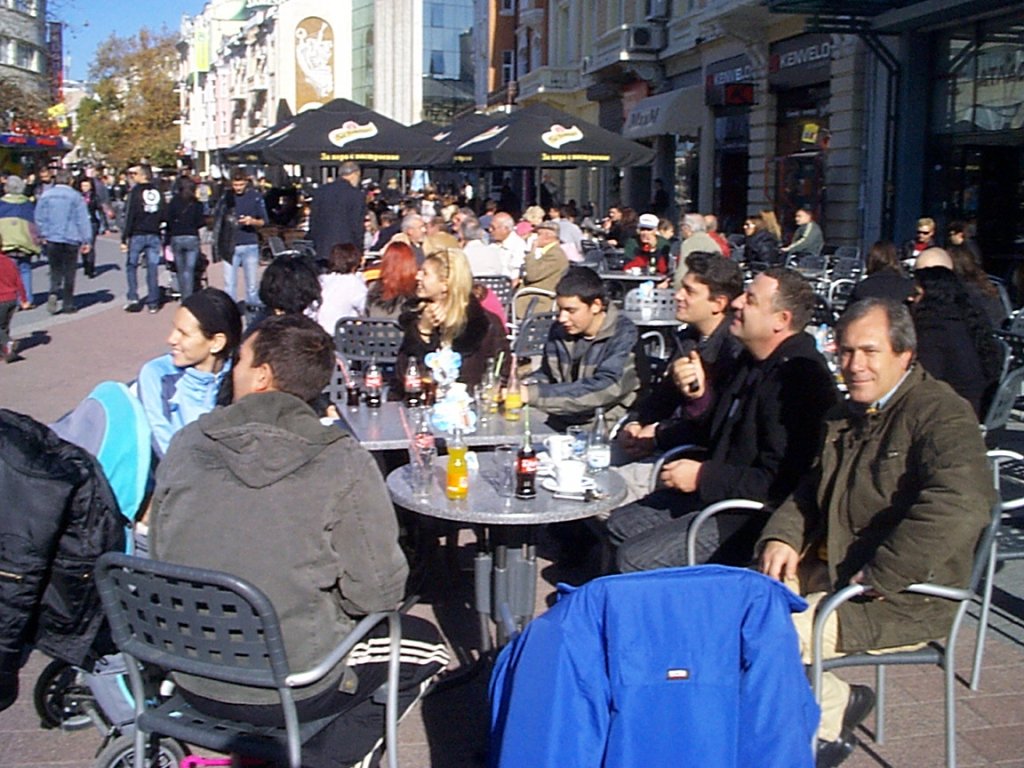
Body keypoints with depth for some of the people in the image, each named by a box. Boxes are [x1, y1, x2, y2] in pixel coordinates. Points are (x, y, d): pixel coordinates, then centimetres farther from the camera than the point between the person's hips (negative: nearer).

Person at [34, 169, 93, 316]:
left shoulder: (46, 195, 1)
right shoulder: (75, 196, -7)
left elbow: (39, 218, 6)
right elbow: (83, 220, -6)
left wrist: (43, 235, 18)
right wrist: (86, 240, -2)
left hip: (51, 239, 2)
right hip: (71, 239, -2)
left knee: (55, 270, 13)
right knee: (69, 273, 6)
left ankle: (53, 293, -13)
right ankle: (68, 305, 8)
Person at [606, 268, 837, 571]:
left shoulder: (798, 379, -24)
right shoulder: (754, 360, 9)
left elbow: (779, 481, -27)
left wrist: (703, 477, -18)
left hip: (752, 517, -10)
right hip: (717, 493, 10)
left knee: (635, 557, -17)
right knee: (621, 525, 10)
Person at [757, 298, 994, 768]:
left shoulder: (940, 414, -15)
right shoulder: (847, 415, 15)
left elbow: (961, 505, -33)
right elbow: (811, 491, 26)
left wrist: (877, 577, -29)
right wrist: (783, 537, 5)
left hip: (901, 600, -9)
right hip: (829, 570, 9)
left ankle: (832, 713, 9)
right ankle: (837, 705, 13)